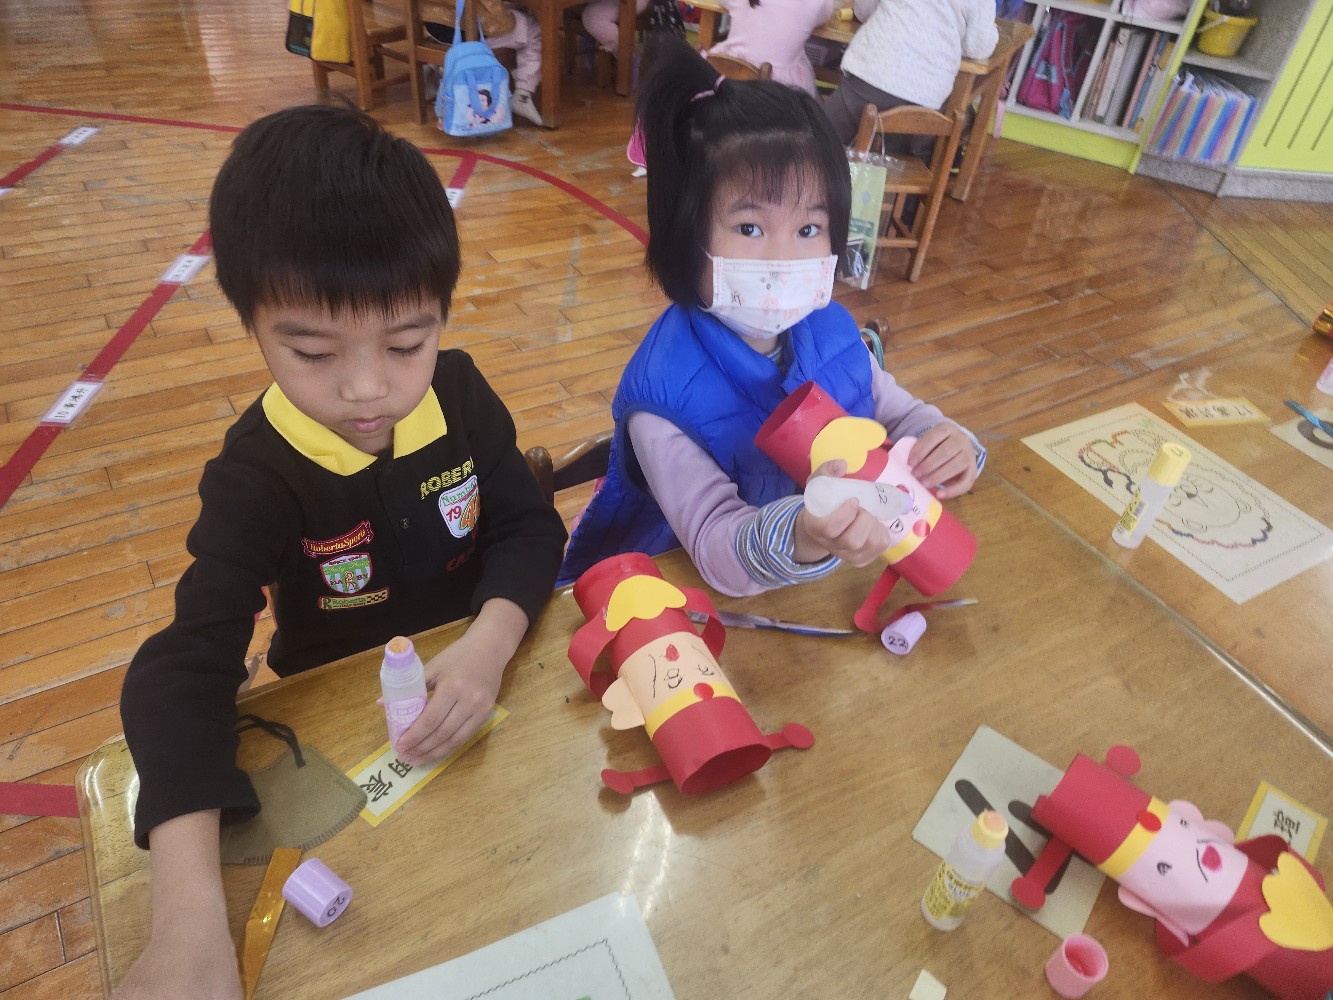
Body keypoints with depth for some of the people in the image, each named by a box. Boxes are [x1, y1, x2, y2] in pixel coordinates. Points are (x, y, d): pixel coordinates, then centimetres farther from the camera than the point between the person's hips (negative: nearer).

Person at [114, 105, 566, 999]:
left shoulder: (460, 393, -13)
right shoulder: (257, 478, -22)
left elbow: (529, 526, -10)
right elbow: (186, 671, -29)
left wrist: (489, 643, -32)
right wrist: (191, 918, -41)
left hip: (469, 682, 2)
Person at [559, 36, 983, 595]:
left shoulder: (830, 333, -8)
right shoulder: (663, 392, -24)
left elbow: (902, 416, 4)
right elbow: (715, 546, -31)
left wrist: (945, 445, -18)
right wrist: (798, 539, -51)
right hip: (688, 598, -5)